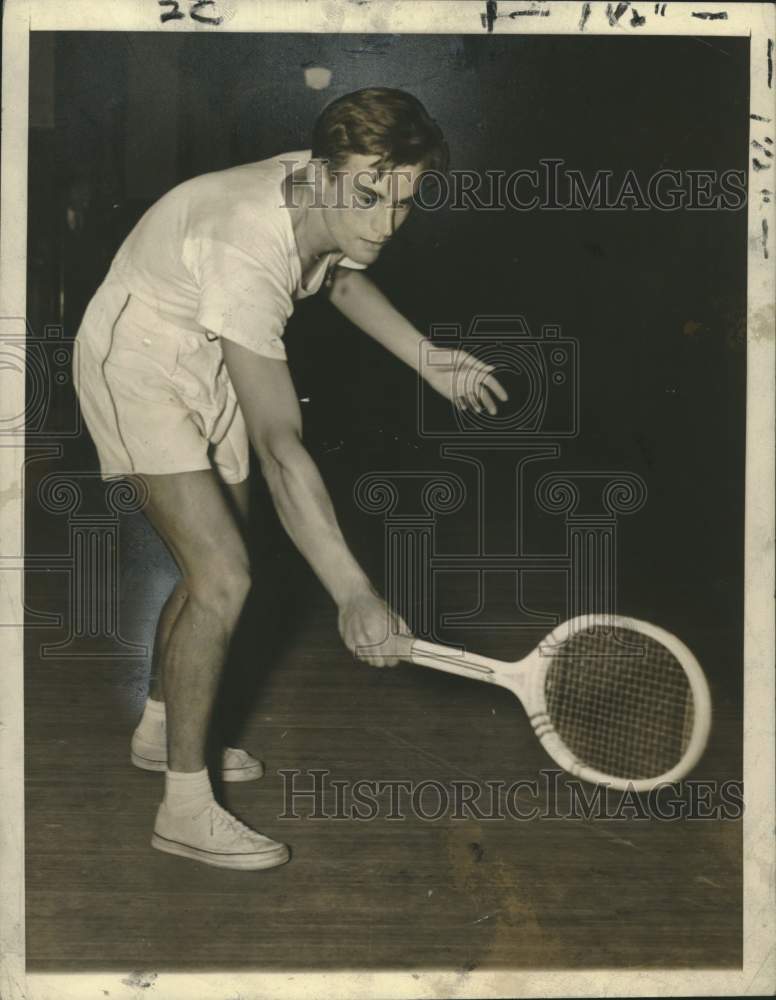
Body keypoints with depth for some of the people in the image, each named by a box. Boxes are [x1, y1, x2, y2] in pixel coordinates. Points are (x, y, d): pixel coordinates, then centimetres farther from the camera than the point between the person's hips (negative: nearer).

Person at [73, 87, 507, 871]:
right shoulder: (246, 254, -39)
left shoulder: (333, 201, -14)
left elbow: (337, 272, 13)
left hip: (208, 360, 9)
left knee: (213, 563, 17)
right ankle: (185, 807, -3)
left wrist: (427, 360, 9)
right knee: (223, 579, -17)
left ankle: (161, 731, 39)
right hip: (137, 360, -9)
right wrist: (353, 593, -48)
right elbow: (279, 448, -45)